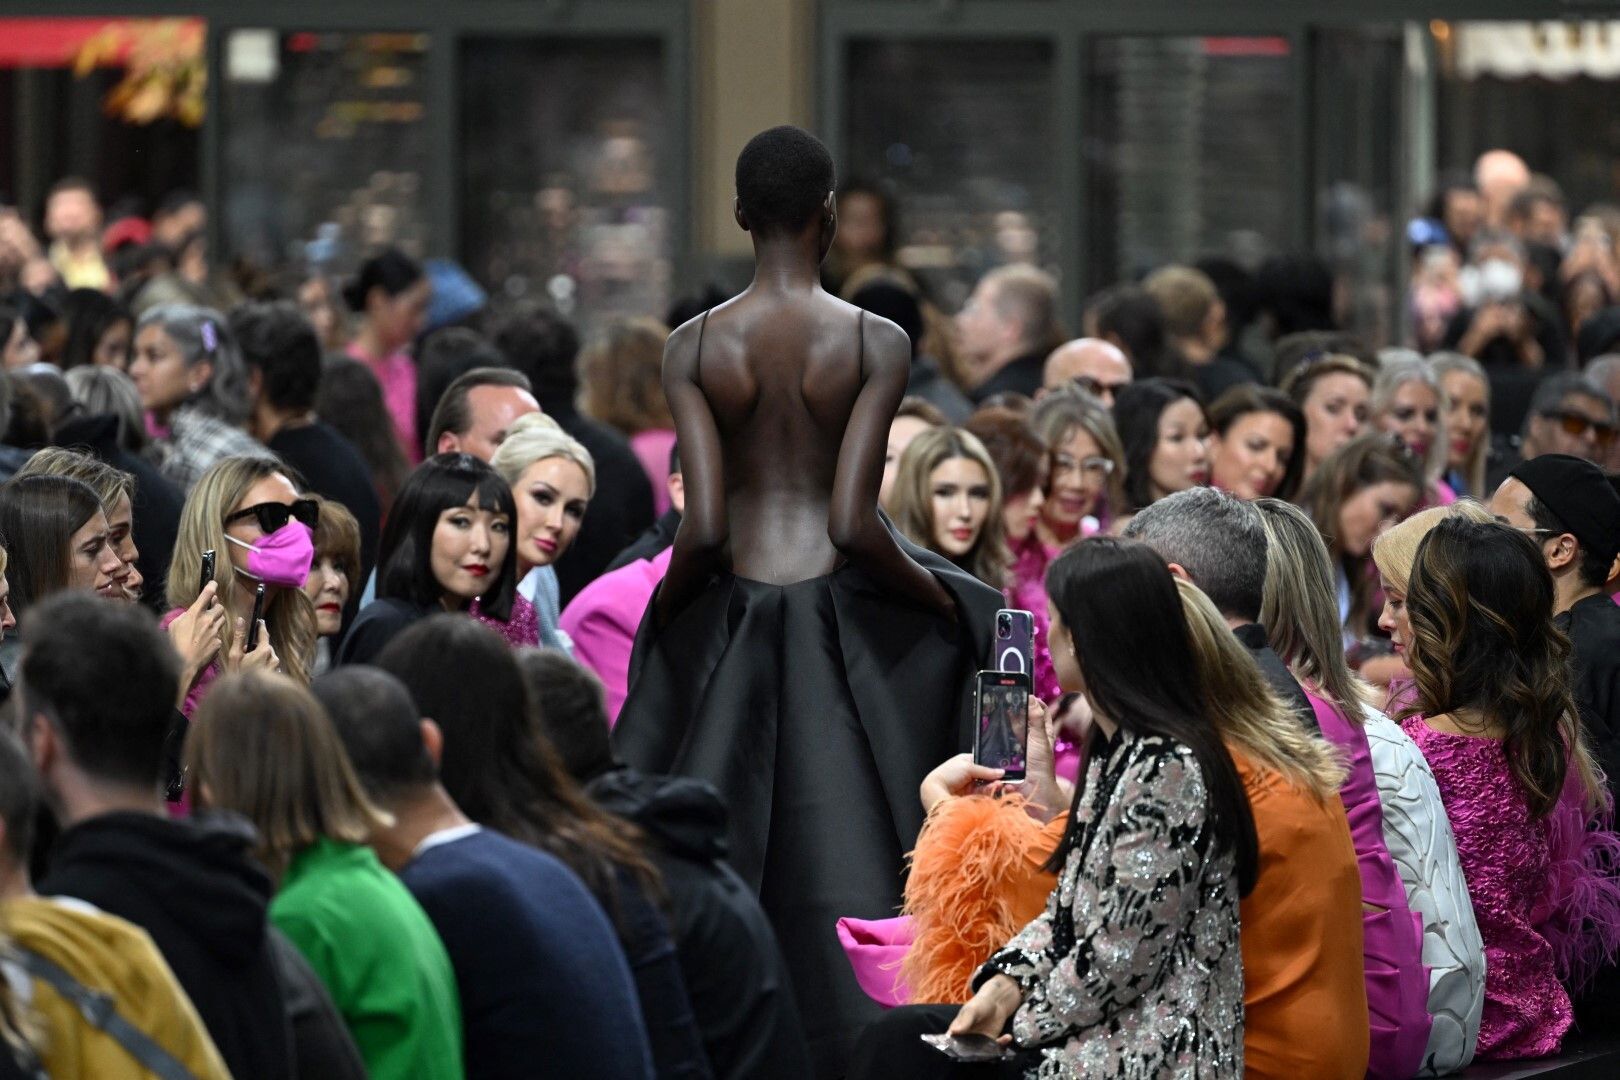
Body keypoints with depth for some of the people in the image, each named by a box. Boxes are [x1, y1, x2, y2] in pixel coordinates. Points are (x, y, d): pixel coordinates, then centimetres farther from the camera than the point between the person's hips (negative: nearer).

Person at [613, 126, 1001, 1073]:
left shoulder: (694, 348, -5)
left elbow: (703, 527, -10)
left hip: (735, 616, 2)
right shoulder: (876, 343, -10)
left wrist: (666, 604, 9)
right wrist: (937, 595, 1)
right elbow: (855, 525, -16)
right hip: (845, 611, -2)